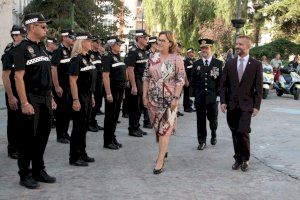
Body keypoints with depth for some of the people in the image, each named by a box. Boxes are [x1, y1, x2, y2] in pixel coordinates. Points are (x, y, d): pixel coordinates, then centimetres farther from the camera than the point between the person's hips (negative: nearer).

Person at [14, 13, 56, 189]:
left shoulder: (42, 47, 13)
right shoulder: (23, 48, -10)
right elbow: (19, 77, -15)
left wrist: (51, 98, 15)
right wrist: (25, 103, -20)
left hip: (46, 100, 7)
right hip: (32, 100, -7)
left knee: (43, 136, 13)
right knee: (28, 138, 1)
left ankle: (39, 170, 25)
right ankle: (25, 175, 12)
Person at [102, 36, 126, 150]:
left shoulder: (118, 57, 13)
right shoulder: (108, 57, -13)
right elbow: (106, 76, -18)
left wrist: (123, 90, 17)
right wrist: (108, 93, -22)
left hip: (120, 90, 8)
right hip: (112, 90, -8)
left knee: (116, 115, 14)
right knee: (110, 116, -1)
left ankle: (112, 138, 25)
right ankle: (107, 141, 7)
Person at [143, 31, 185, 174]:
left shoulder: (176, 59, -8)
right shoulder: (153, 58, 4)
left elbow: (180, 80, -9)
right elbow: (146, 77, 8)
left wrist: (176, 98, -15)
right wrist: (144, 95, 4)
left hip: (169, 99, -5)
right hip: (153, 98, 5)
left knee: (164, 129, -5)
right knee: (157, 127, 14)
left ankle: (160, 160, -2)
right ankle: (163, 150, 34)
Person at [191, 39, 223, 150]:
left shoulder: (218, 63, 2)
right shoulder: (196, 64, 8)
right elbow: (192, 81, 10)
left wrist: (218, 93, -7)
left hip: (213, 96, -1)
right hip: (200, 97, 1)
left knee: (212, 118, 8)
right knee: (200, 120, 3)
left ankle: (214, 135, 36)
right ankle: (202, 141, 12)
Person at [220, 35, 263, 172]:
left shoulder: (256, 65, 0)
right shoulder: (229, 64, 7)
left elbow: (258, 87, -1)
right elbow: (223, 85, 7)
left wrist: (257, 106, -7)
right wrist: (223, 101, -2)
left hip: (246, 105, -3)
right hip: (231, 105, 3)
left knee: (243, 132, -13)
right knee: (235, 133, 7)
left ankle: (245, 159, 5)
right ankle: (238, 158, 18)